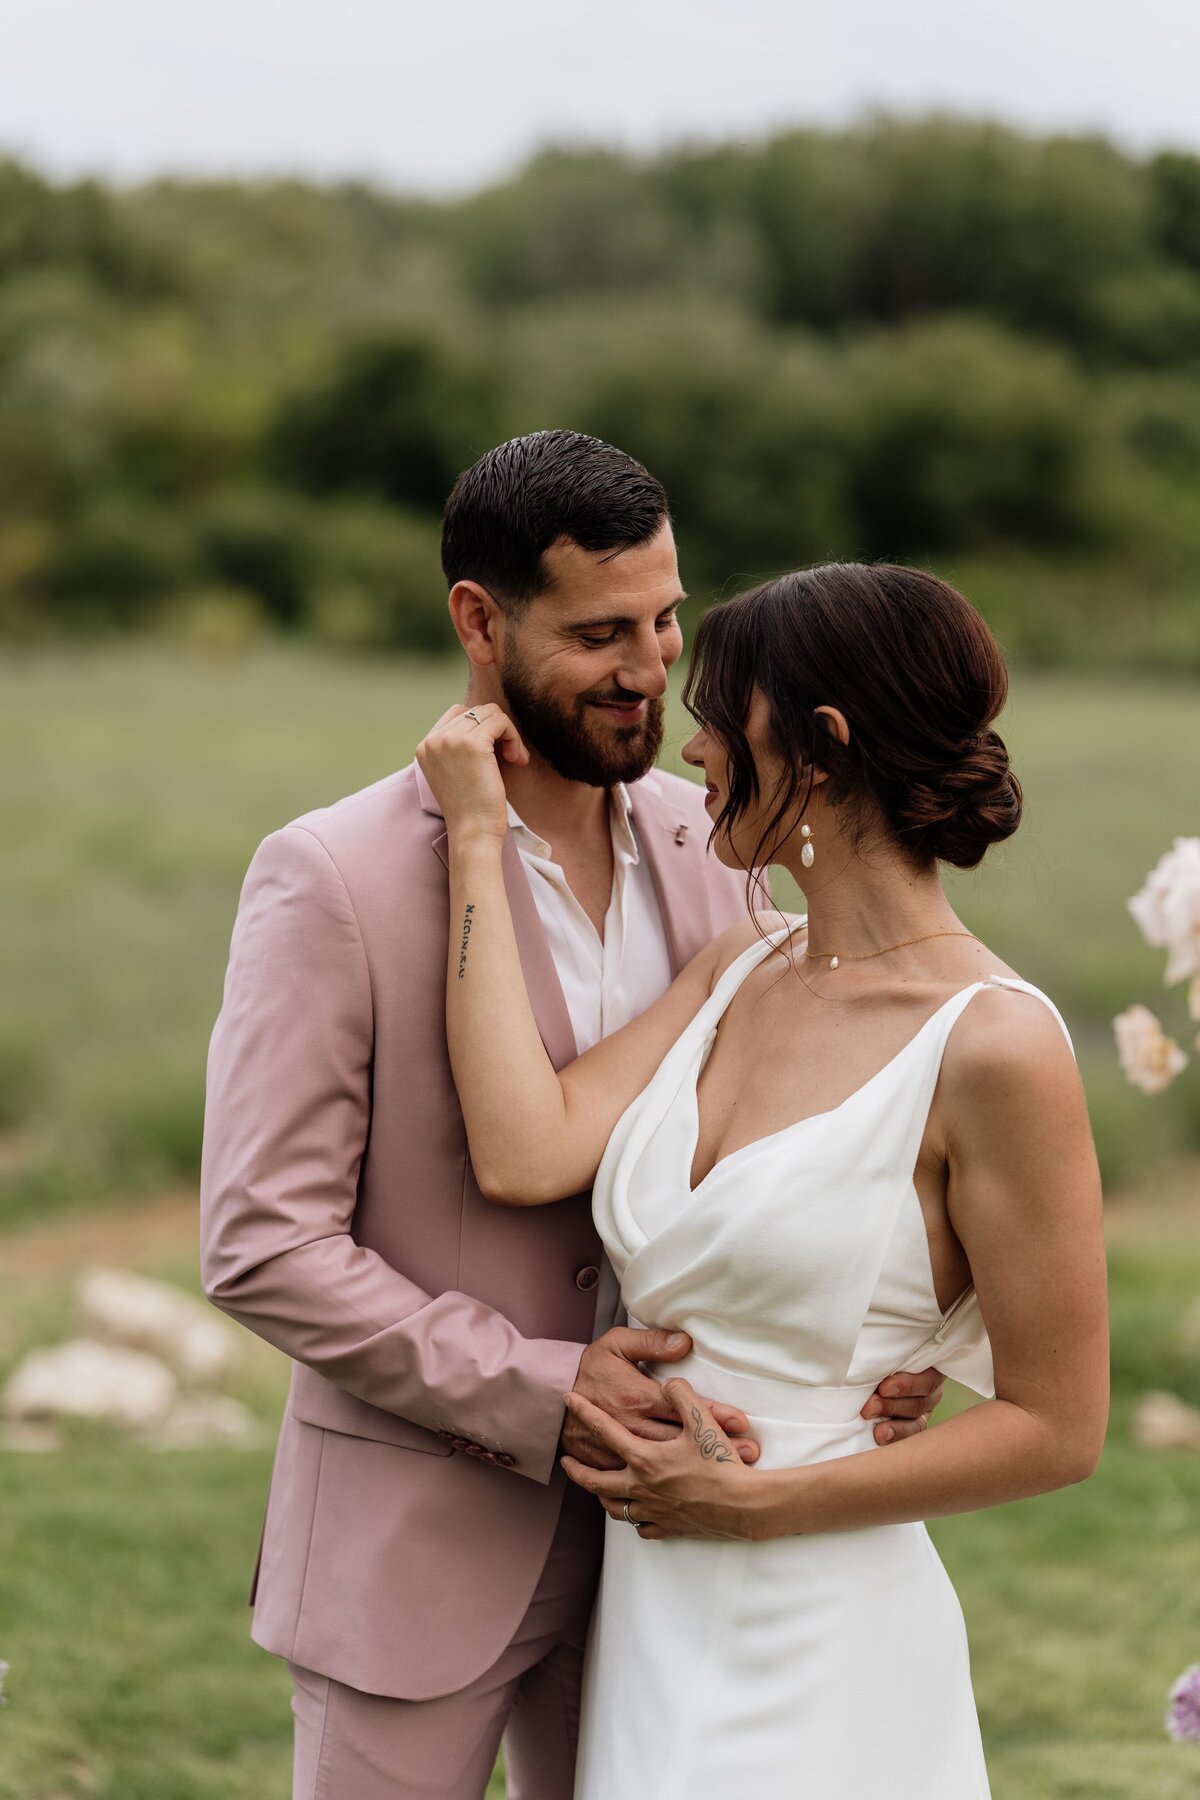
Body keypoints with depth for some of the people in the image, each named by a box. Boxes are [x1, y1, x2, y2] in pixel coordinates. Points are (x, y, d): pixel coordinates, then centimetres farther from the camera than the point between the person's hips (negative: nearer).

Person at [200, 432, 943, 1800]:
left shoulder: (703, 844, 2)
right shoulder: (331, 879, -15)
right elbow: (261, 1249, -16)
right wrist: (541, 1395, -21)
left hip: (649, 1518, 5)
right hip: (419, 1544, -5)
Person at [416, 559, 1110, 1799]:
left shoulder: (991, 1045, -15)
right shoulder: (737, 973, 5)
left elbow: (1056, 1429, -13)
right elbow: (523, 1157, -10)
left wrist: (754, 1500, -13)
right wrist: (479, 835, -5)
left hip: (815, 1652, -6)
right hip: (652, 1626, 7)